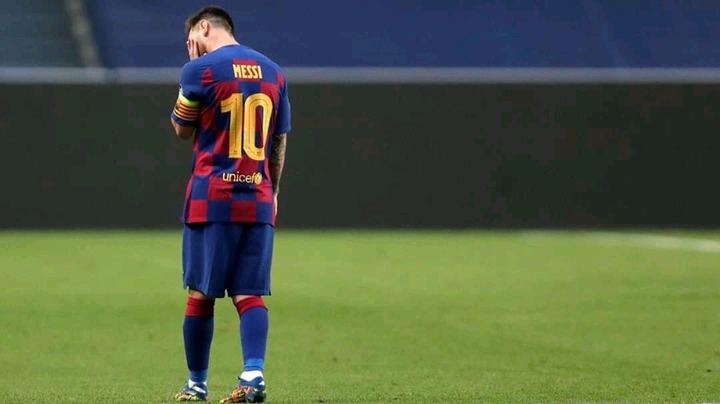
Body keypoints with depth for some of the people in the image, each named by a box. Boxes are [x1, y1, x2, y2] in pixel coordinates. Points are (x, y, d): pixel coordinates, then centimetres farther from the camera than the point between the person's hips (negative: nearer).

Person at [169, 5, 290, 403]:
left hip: (211, 198, -4)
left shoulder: (200, 70, -5)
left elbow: (182, 130, 8)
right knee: (249, 294, 1)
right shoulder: (273, 72, 11)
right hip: (258, 199, 4)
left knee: (200, 293, 5)